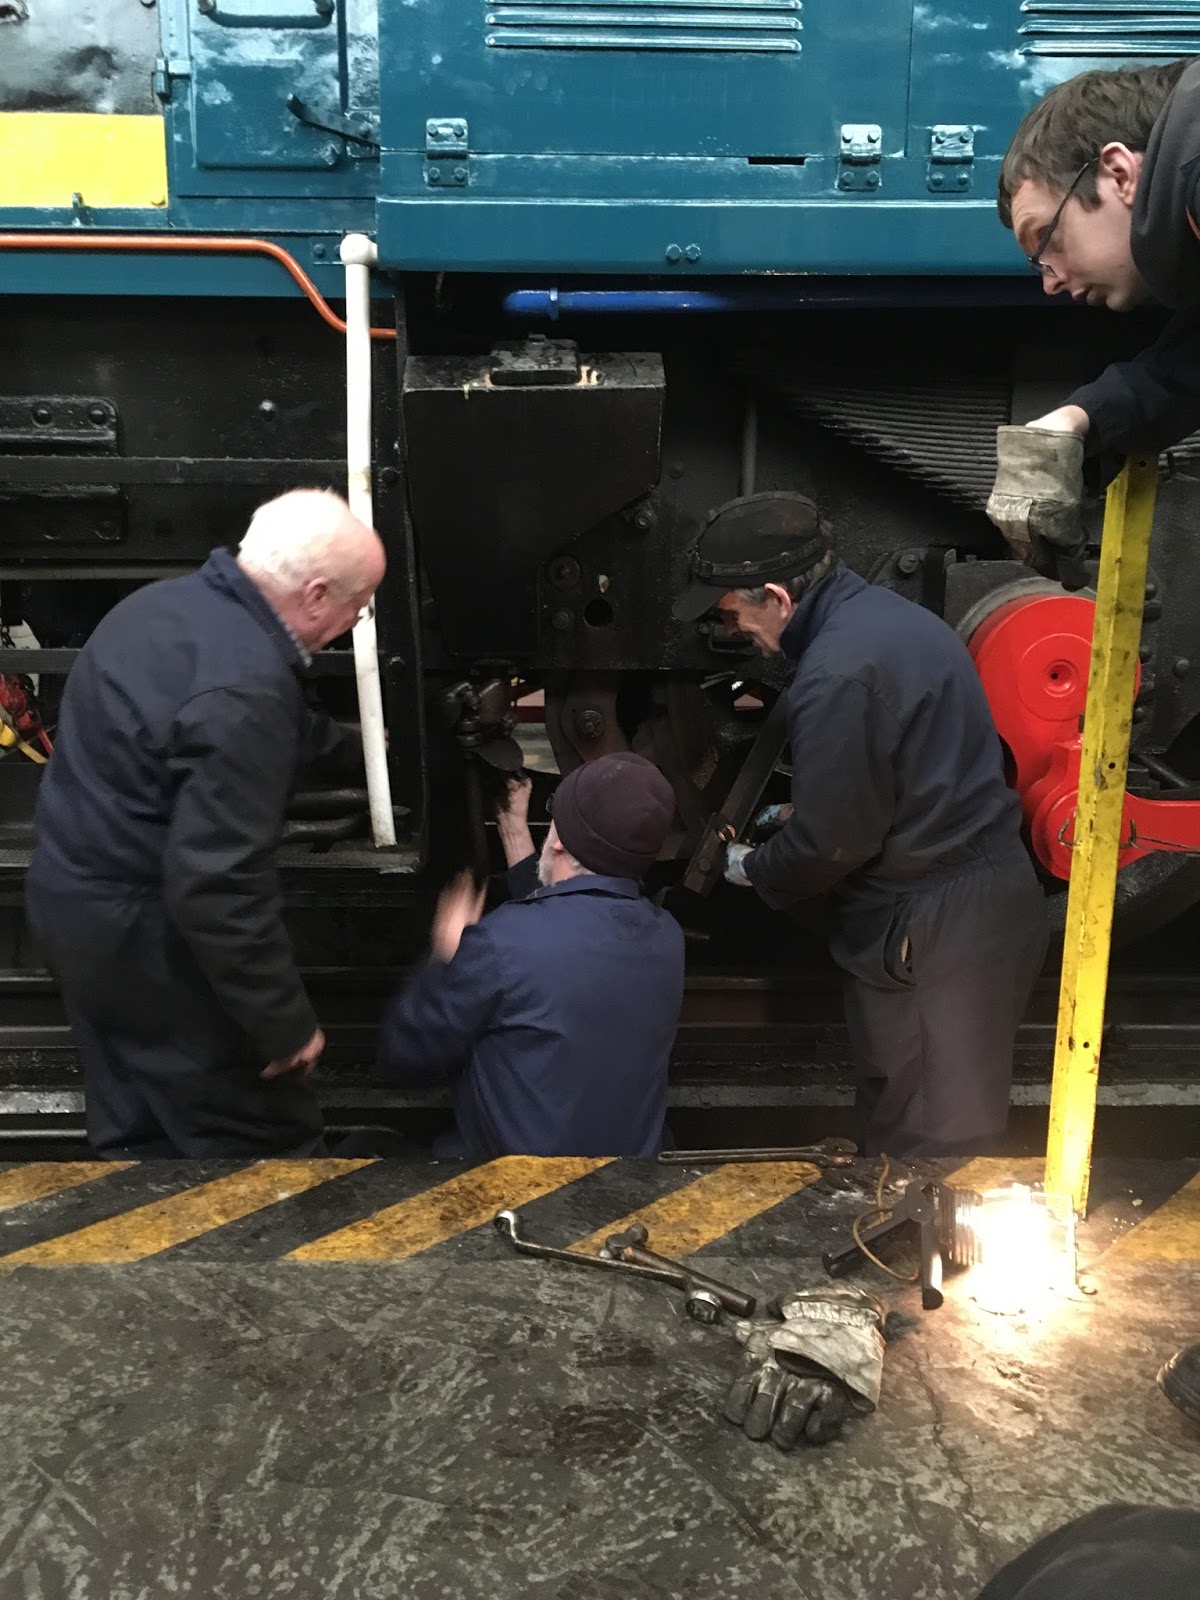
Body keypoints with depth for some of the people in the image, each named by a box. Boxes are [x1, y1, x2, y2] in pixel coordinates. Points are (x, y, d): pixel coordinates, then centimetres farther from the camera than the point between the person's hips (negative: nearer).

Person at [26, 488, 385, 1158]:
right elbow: (216, 886, -29)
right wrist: (284, 1022, -18)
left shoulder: (173, 601, 3)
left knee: (138, 1138, 25)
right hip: (143, 934, -10)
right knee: (268, 1143, 8)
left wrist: (348, 743, 37)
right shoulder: (243, 688, -29)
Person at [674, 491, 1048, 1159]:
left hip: (936, 930, -10)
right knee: (962, 1115, 23)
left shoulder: (838, 671, -23)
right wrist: (799, 814, 15)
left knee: (919, 1136, 5)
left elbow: (836, 840, -19)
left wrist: (755, 868, -1)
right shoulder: (884, 612, 8)